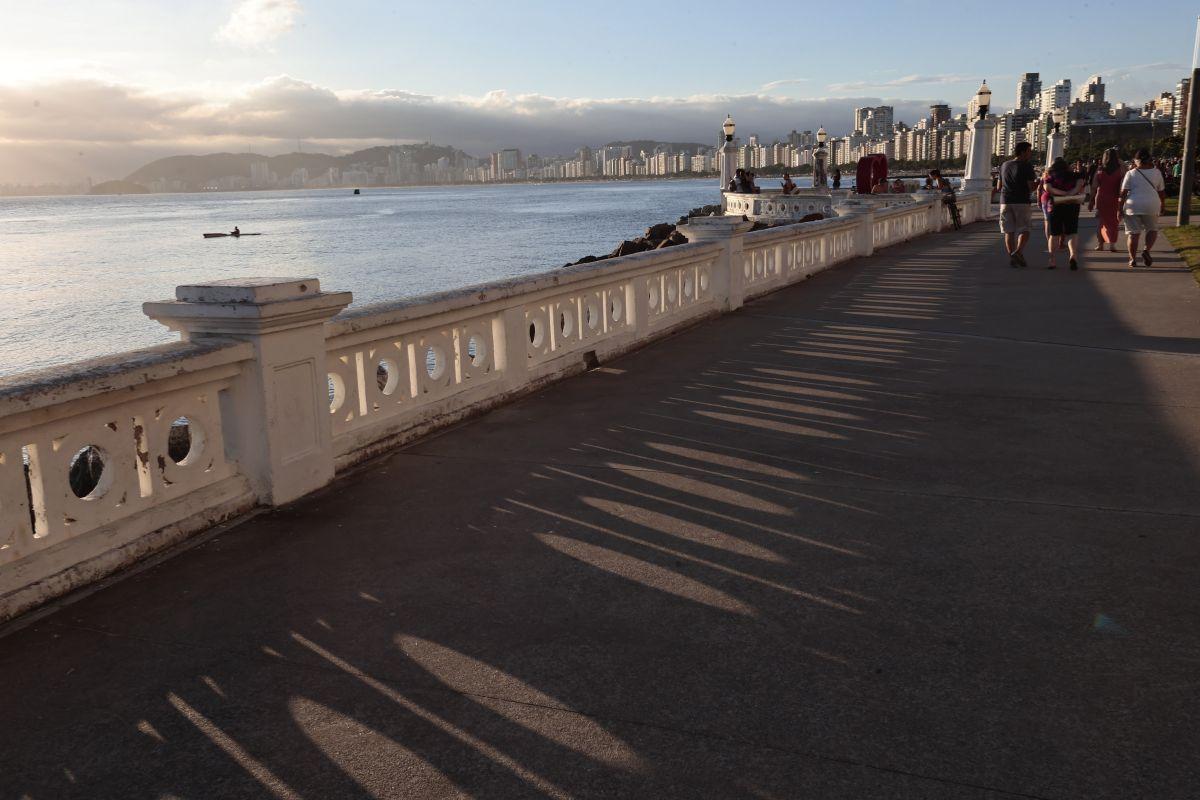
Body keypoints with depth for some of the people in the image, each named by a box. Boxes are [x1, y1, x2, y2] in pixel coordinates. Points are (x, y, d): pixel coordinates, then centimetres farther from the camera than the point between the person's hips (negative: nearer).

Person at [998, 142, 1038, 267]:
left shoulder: (1004, 165, 12)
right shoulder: (1026, 166, -6)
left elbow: (999, 186, 15)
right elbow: (1031, 187, -10)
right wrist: (1038, 182, 10)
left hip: (1005, 202, 4)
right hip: (1022, 202, -4)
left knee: (1009, 231, 6)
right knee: (1024, 230, 2)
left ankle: (1011, 257, 1)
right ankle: (1018, 251, -19)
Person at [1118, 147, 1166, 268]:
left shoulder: (1131, 174, -1)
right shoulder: (1156, 172, 5)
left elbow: (1123, 193, -5)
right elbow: (1162, 191, 11)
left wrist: (1120, 209, -1)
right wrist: (1163, 204, 24)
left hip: (1133, 206, -1)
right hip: (1151, 206, 1)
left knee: (1133, 233, 4)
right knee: (1152, 229, 18)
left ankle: (1133, 259, 4)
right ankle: (1146, 250, -3)